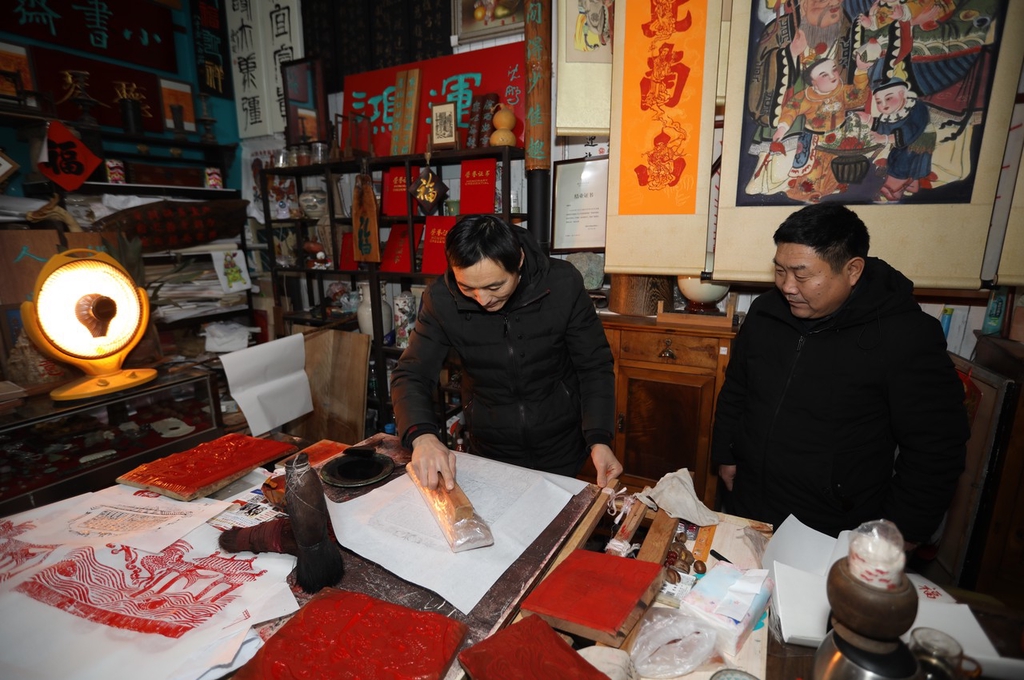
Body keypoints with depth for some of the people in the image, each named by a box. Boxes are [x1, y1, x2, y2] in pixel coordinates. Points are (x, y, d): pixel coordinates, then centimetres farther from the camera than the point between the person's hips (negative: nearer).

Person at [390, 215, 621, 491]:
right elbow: (411, 375, -15)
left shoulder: (563, 284, -20)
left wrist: (599, 439, -24)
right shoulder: (441, 299, -18)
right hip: (490, 451, 1)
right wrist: (422, 436, -35)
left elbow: (594, 367, -11)